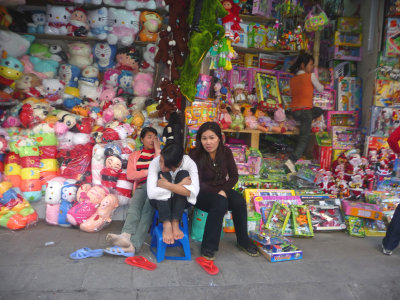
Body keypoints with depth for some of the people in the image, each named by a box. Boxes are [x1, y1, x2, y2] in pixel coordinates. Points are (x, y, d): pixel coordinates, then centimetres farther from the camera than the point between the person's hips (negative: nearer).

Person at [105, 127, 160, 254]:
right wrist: (149, 172, -2)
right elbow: (130, 175, 9)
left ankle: (134, 244, -52)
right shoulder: (134, 155, 26)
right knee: (135, 204, -33)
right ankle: (126, 236, -57)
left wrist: (157, 149, 5)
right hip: (141, 187, 2)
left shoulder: (160, 153, 24)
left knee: (147, 208, -33)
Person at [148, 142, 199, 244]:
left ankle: (175, 223, -28)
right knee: (163, 175, -28)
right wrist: (180, 185, -32)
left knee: (183, 174, -27)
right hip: (160, 201, 0)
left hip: (181, 201, 0)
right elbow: (151, 193, -33)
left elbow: (193, 192, -33)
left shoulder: (189, 163, -21)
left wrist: (167, 185, -35)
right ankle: (166, 225, -32)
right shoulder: (155, 162, -22)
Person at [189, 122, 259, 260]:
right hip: (201, 193, -4)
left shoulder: (226, 152, -2)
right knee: (220, 203, -34)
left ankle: (243, 242, -3)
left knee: (239, 201, -24)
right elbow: (198, 183, -15)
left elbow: (234, 176, 2)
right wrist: (217, 192, -21)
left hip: (222, 190, 4)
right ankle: (208, 247, -23)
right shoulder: (196, 155, -15)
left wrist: (223, 190, -14)